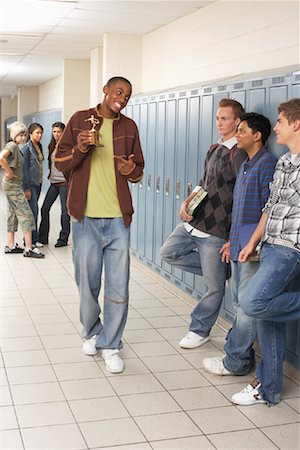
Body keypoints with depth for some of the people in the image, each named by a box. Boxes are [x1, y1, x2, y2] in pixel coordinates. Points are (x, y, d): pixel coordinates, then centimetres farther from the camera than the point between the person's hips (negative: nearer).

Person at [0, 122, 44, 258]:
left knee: (13, 215, 13)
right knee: (26, 215, -8)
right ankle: (28, 249, -7)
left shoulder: (15, 146, 13)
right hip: (13, 185, -10)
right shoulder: (12, 145, -16)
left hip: (13, 185, 10)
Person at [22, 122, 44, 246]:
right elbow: (24, 168, -14)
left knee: (33, 210, 11)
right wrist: (27, 188, -16)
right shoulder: (26, 148, -11)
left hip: (38, 183, 8)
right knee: (34, 210, -9)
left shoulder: (39, 146, 12)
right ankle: (32, 240, -2)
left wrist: (40, 181, 13)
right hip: (30, 183, -8)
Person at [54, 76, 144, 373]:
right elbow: (59, 161, 3)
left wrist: (131, 170, -11)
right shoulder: (80, 120, 3)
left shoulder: (129, 126, 8)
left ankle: (110, 344, 14)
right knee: (87, 283, 10)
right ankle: (91, 332, 33)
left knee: (118, 287, 0)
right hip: (86, 217, -1)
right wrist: (79, 150, -17)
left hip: (118, 218, 1)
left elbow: (139, 169, 13)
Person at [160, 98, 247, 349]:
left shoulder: (238, 154, -14)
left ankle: (200, 331, 21)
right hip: (194, 221, 9)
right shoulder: (214, 149, 13)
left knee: (214, 286, 3)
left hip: (216, 230, -8)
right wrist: (187, 203, 2)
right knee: (169, 253, 14)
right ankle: (220, 269, 16)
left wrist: (233, 240, -16)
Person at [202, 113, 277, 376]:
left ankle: (236, 362, 6)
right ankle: (240, 355, 24)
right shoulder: (246, 166, 18)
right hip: (239, 248, 10)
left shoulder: (267, 164, -12)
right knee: (240, 304, 15)